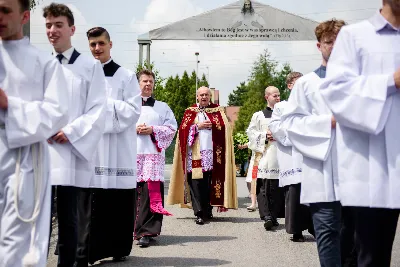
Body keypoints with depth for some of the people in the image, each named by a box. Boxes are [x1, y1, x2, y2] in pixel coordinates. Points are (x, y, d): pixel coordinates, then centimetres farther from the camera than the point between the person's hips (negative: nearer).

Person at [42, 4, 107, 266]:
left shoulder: (90, 66, 3)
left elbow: (98, 110, -4)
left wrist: (70, 132, -14)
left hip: (71, 151, -3)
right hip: (39, 150, 4)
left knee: (68, 217, 1)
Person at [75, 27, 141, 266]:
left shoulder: (126, 76, 6)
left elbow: (134, 110, -4)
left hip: (118, 149, -1)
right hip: (89, 148, 2)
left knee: (119, 203, 3)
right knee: (89, 204, -4)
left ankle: (118, 248, 17)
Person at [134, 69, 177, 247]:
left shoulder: (162, 107, 17)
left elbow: (172, 128, 7)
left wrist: (153, 130, -7)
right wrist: (133, 129, -9)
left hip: (153, 154, 0)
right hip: (131, 153, 1)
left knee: (150, 192, -11)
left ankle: (145, 231, -12)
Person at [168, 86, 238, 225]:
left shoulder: (218, 111, 14)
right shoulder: (190, 112, 15)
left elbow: (224, 127, 1)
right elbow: (183, 129, 4)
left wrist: (210, 125, -11)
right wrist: (198, 126, -8)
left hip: (212, 153, 0)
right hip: (195, 153, 0)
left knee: (210, 183, -1)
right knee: (196, 183, -8)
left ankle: (208, 210, 12)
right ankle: (199, 213, -9)